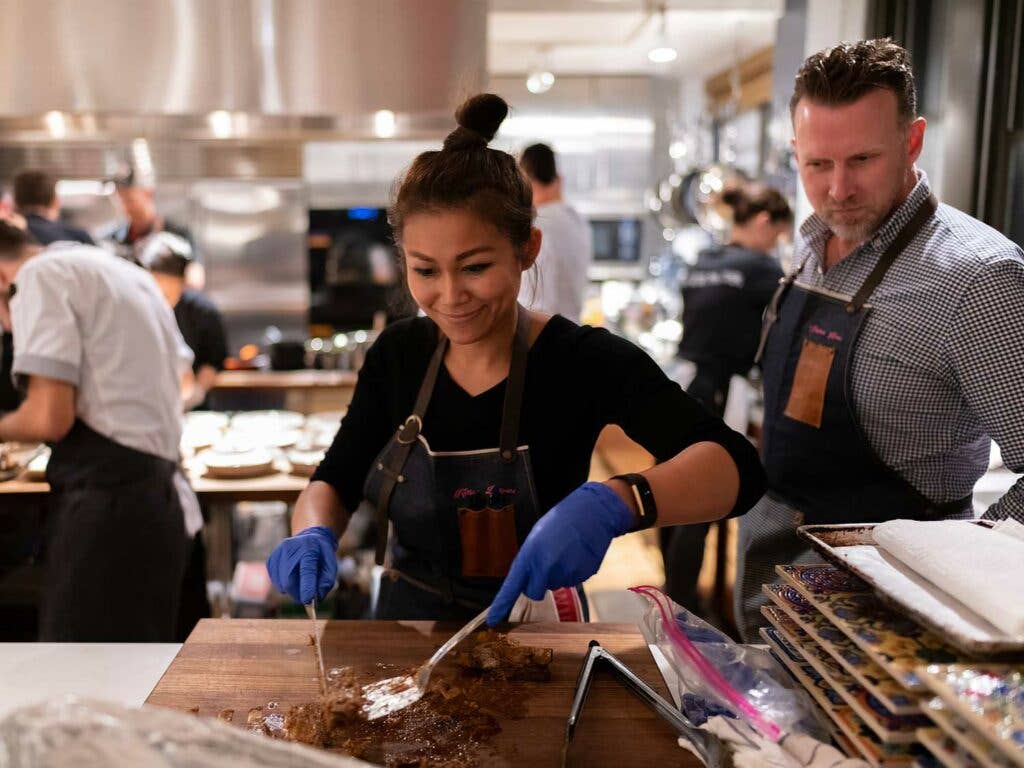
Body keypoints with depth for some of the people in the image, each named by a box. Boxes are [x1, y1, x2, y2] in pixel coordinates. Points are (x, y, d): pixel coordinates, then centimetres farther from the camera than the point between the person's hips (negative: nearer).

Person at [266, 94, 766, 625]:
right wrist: (314, 533, -18)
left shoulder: (586, 362, -16)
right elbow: (334, 483, 4)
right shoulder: (398, 355, -4)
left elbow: (736, 467, -26)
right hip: (407, 638, 3)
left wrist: (612, 504, -43)